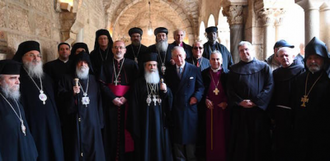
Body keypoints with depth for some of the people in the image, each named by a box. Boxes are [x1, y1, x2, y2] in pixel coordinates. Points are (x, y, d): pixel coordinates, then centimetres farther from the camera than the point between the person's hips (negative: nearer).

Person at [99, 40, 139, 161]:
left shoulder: (132, 64, 7)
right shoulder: (106, 65, 11)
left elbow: (135, 83, 0)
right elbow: (103, 84, 3)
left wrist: (125, 97, -12)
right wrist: (113, 98, -10)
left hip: (127, 102, -1)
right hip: (111, 102, 1)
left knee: (126, 129, 0)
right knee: (113, 129, 1)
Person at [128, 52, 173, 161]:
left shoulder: (162, 81, 11)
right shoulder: (139, 83, 3)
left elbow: (170, 100, 7)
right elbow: (134, 105, 0)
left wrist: (166, 91, -13)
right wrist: (135, 126, -4)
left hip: (160, 118, 2)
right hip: (145, 119, -2)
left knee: (161, 145, 7)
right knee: (146, 146, 3)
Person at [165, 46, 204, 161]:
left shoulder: (195, 70, 3)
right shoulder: (169, 72, 7)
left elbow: (200, 87, 3)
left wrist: (196, 96, -12)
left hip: (190, 107, -1)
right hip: (175, 108, 1)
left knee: (190, 135, 7)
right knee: (177, 136, 8)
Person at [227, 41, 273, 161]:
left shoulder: (264, 67, 5)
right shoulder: (234, 69, 10)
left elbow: (269, 86, -5)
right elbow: (230, 89, 3)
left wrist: (256, 101, -13)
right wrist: (240, 102, -11)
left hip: (259, 109, -1)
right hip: (240, 110, 1)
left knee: (259, 138, 5)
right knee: (241, 140, 6)